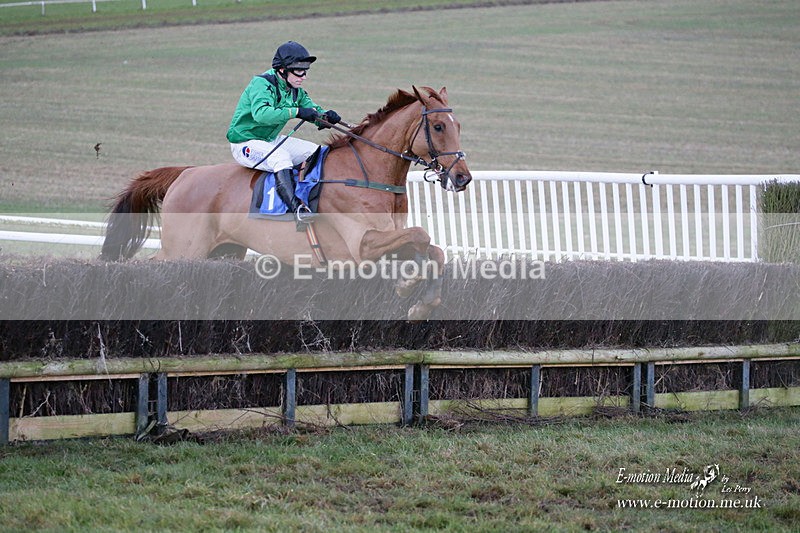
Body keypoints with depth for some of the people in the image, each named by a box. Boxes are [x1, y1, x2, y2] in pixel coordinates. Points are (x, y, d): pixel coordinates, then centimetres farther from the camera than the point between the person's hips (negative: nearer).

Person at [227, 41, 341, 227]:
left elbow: (313, 112, 6)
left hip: (271, 140, 9)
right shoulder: (262, 84, -23)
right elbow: (261, 113, -41)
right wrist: (296, 112, -47)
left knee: (317, 152, 1)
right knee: (281, 156, -36)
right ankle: (297, 207, -48)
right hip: (245, 144, -9)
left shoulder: (295, 90, 4)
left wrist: (326, 116, -20)